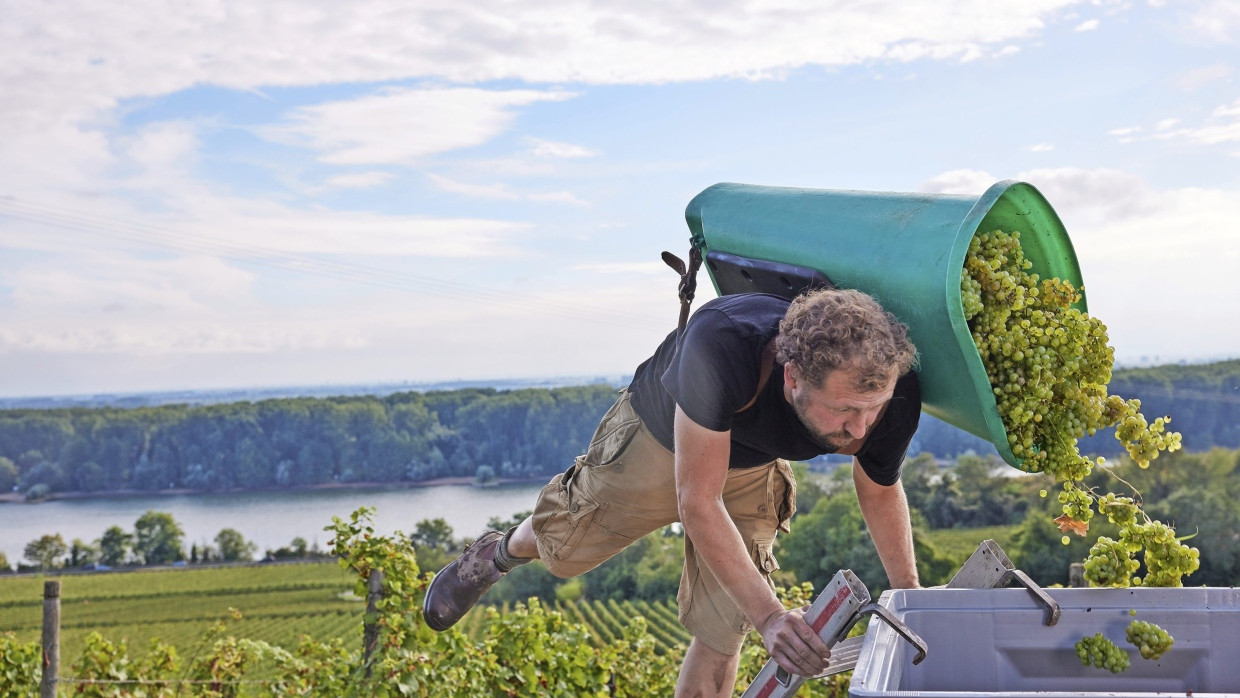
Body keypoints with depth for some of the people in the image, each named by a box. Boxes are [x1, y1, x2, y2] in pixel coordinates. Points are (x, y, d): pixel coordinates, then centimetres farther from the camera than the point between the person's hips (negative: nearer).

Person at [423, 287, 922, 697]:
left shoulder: (889, 390, -34)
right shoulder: (721, 345, -48)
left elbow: (880, 491, -10)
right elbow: (698, 502, -41)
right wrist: (768, 616, -44)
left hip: (751, 474, 3)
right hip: (658, 437, -2)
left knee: (721, 633, 0)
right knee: (562, 552, 16)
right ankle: (500, 553, 52)